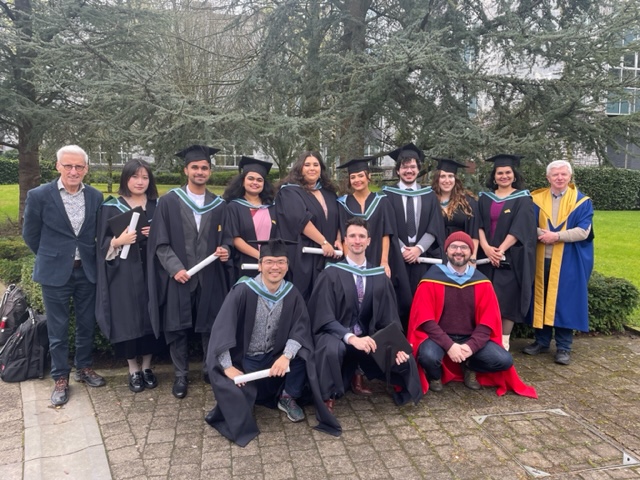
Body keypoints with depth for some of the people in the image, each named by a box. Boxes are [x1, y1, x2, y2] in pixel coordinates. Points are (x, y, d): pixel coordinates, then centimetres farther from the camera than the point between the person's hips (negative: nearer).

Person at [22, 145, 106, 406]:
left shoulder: (96, 197, -1)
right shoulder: (39, 195, -10)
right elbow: (30, 235, 1)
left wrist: (90, 257, 9)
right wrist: (52, 257, 8)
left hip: (87, 271, 3)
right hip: (56, 273, -2)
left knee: (87, 324, 14)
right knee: (58, 329, 8)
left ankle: (84, 367, 33)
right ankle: (60, 378, 23)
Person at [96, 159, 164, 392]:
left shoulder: (157, 206, 8)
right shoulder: (111, 207, 0)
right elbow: (103, 243, -1)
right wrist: (119, 241, -21)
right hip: (124, 273, -2)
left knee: (150, 317, 5)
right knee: (128, 319, 0)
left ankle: (147, 367, 21)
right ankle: (133, 370, 16)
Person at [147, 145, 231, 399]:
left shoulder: (219, 205, 7)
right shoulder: (169, 202, -1)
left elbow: (226, 236, 11)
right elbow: (160, 242, -3)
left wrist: (225, 249, -11)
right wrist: (175, 268, -14)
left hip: (210, 277, 2)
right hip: (177, 276, -1)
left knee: (211, 326, 7)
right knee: (177, 328, 6)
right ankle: (181, 375, 22)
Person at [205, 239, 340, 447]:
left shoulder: (292, 294, -7)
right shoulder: (243, 290, -18)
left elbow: (300, 329, -12)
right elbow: (222, 328, -20)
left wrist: (286, 356, -30)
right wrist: (227, 367, -28)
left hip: (274, 358, 3)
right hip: (243, 360, -2)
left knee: (303, 354, -23)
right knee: (237, 399, -25)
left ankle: (287, 397, 2)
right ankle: (244, 393, 14)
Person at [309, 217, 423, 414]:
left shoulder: (380, 276, 4)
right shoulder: (331, 274, -8)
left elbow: (389, 318, 3)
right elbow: (325, 318, -14)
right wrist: (351, 338, -30)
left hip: (367, 337, 5)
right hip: (336, 336, -4)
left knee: (405, 359, -17)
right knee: (332, 349, -39)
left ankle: (358, 374, 13)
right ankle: (328, 397, -9)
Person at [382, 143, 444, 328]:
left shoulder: (429, 195, 12)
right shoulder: (387, 194, 4)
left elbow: (435, 227, 3)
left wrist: (419, 248, -10)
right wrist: (402, 249, -12)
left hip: (423, 256, 2)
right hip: (397, 257, -2)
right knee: (400, 301, -4)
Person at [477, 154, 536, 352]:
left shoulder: (523, 199, 1)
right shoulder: (485, 198, 11)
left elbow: (520, 228, -9)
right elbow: (478, 225, 2)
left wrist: (501, 250, -18)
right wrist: (486, 247, -14)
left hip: (511, 258, -3)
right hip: (486, 257, 3)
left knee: (507, 299, -4)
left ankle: (504, 342, 5)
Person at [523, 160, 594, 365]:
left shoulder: (582, 201, 1)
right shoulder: (537, 199, 7)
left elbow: (583, 232, -9)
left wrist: (556, 236, -19)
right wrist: (541, 233, -18)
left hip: (568, 262, -2)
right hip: (541, 260, 2)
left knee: (564, 302, 1)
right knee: (541, 299, 7)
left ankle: (563, 347, 10)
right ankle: (542, 341, 20)